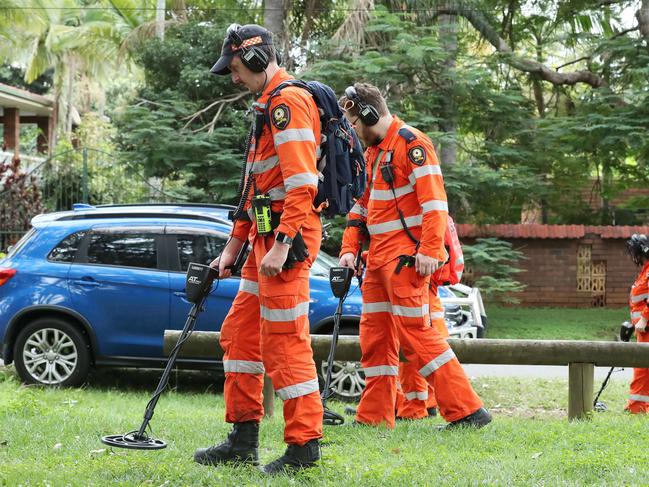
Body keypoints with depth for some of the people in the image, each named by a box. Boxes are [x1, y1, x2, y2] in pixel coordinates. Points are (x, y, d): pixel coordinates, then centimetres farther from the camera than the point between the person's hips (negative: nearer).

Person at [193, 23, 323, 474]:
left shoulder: (288, 102, -12)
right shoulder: (269, 107, 21)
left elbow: (302, 183, -21)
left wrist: (282, 245, -26)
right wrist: (234, 246, 25)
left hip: (288, 234, -11)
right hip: (266, 235, 11)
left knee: (285, 343, -7)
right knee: (240, 332, 13)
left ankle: (305, 445, 0)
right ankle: (243, 440, 19)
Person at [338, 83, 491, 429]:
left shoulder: (410, 143, -11)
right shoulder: (373, 152, 19)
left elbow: (434, 201, -18)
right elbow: (362, 204, 24)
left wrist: (429, 250, -23)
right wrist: (349, 249, 14)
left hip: (406, 256, -9)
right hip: (378, 256, 10)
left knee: (414, 334, -11)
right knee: (374, 336, 10)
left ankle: (467, 411, -9)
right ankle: (374, 418, 16)